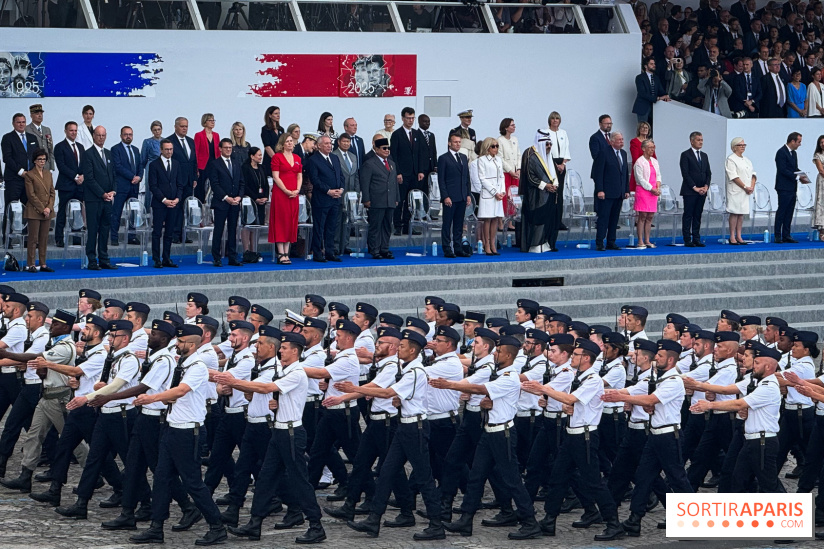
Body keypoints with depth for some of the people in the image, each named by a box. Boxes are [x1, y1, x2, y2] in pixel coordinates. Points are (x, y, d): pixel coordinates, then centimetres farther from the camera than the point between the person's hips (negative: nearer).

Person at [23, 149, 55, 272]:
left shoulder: (48, 174, 14)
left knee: (44, 239, 6)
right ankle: (30, 264, -1)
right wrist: (42, 209, -12)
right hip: (34, 211, -5)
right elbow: (31, 195, -9)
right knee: (33, 238, -4)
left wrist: (49, 208, -4)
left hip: (47, 211, 5)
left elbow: (52, 192, 12)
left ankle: (43, 264, 9)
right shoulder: (29, 175, -4)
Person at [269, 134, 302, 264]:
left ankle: (286, 253, 8)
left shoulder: (297, 158, 14)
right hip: (280, 193, -6)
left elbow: (300, 176, 13)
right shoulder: (277, 157, -3)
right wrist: (286, 191, -16)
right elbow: (276, 177, -9)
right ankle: (281, 254, -7)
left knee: (291, 223, 4)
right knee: (280, 222, -6)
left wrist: (297, 190, -4)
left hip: (294, 194, 6)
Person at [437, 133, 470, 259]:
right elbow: (441, 180, -7)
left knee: (459, 225, 9)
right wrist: (445, 196, -13)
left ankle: (458, 249, 13)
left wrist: (468, 195, 10)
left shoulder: (463, 157, 15)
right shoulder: (444, 158, -4)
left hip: (462, 198, 6)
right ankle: (447, 250, 1)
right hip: (450, 197, -6)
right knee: (447, 224, -2)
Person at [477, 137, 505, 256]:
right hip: (487, 193, -6)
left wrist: (503, 191, 2)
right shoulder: (482, 160, -2)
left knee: (496, 219, 3)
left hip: (498, 193, 6)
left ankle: (493, 245, 6)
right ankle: (486, 246, -3)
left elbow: (502, 176, 17)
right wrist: (494, 192, -11)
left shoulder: (498, 160, 16)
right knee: (487, 219, -6)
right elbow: (482, 178, -7)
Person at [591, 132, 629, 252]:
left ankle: (611, 242, 14)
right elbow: (598, 173, -11)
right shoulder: (604, 153, -8)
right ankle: (599, 243, -4)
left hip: (619, 193, 7)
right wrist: (600, 190, -16)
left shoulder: (623, 153, 14)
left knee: (614, 219, 9)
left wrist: (627, 190, 13)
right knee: (603, 218, -6)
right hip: (607, 193, -7)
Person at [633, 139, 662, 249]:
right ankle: (640, 241, -6)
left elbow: (658, 175, 18)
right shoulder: (639, 162, -8)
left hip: (654, 191, 7)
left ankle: (647, 240, 11)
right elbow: (641, 179, -12)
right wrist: (652, 189, -13)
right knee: (642, 217, -7)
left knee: (650, 217, 6)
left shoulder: (654, 161, 15)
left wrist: (658, 188, 0)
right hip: (643, 191, -7)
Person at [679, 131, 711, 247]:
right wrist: (695, 188, -13)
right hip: (689, 191, -6)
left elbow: (708, 173, 15)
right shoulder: (686, 155, -4)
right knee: (688, 215, -3)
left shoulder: (704, 156, 16)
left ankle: (696, 239, 10)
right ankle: (687, 240, -2)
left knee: (698, 216, 7)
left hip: (702, 191, 6)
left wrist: (706, 186, -2)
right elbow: (685, 174, -10)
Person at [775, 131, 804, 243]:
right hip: (784, 188, -9)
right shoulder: (781, 152, -12)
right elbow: (783, 170, -19)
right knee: (781, 211, -7)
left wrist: (802, 175, 2)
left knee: (789, 212, 8)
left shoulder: (794, 153, 17)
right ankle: (778, 236, -4)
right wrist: (797, 177, -20)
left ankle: (786, 236, 11)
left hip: (792, 188, 9)